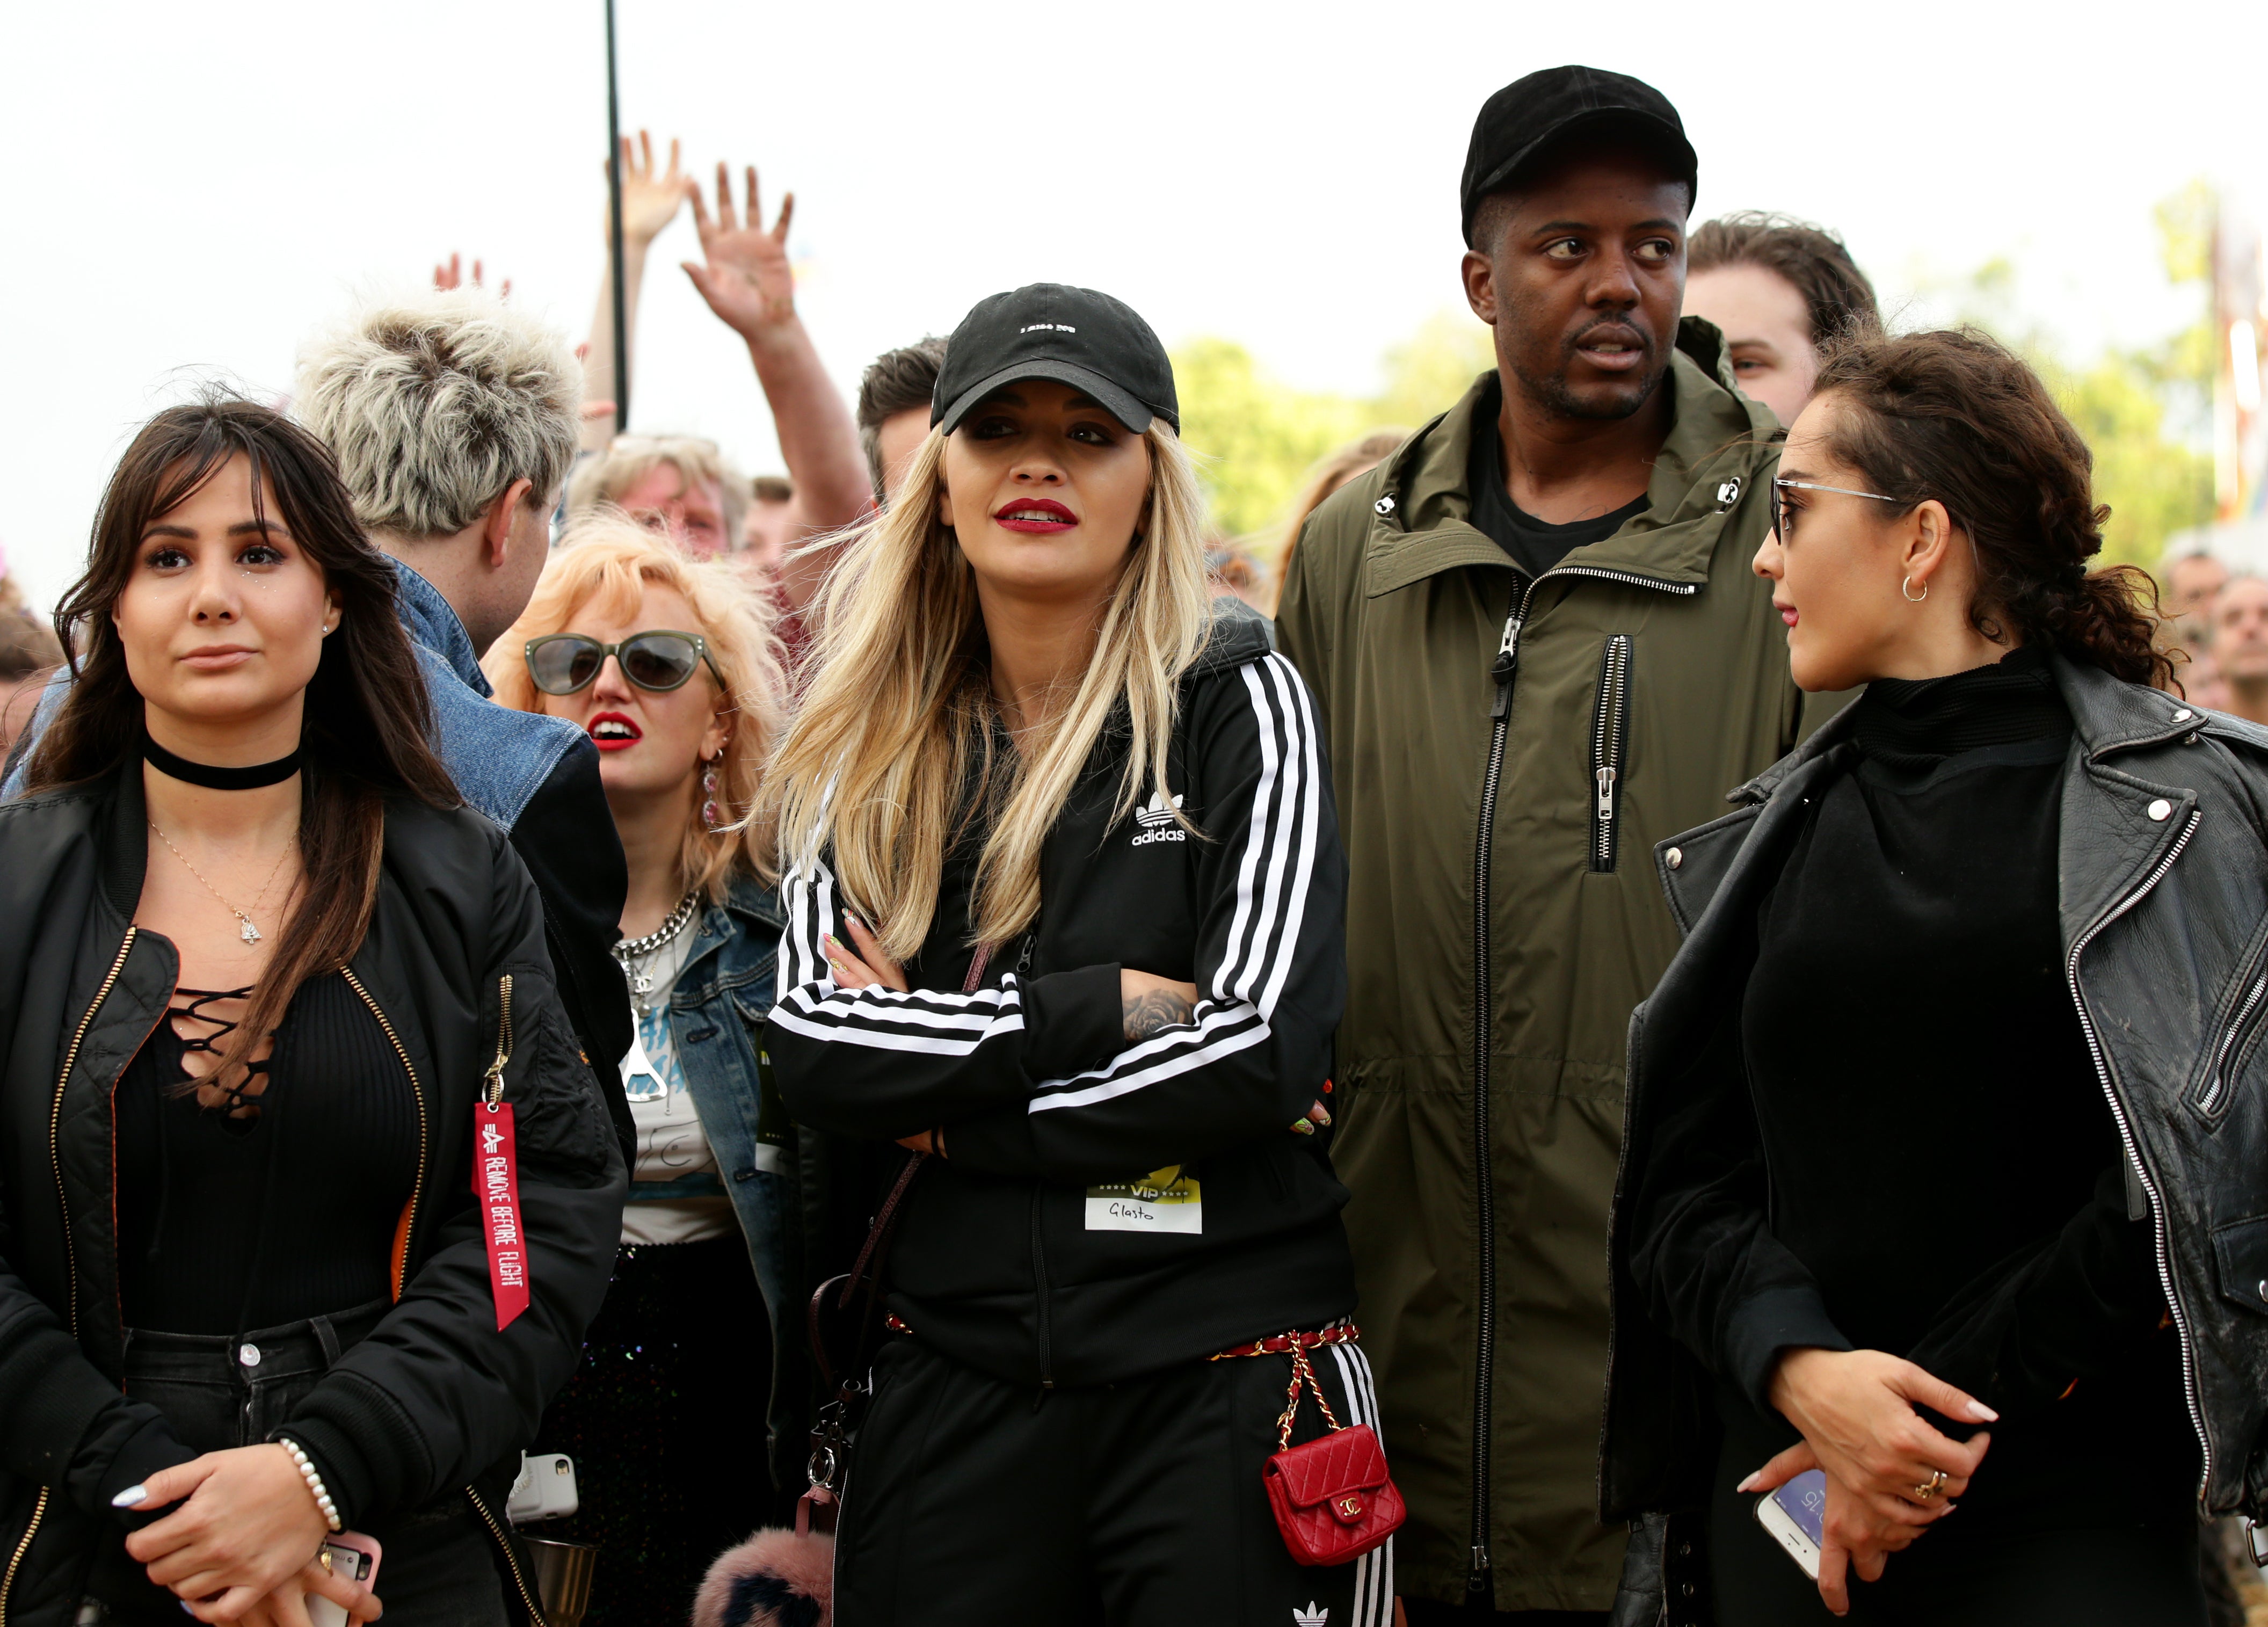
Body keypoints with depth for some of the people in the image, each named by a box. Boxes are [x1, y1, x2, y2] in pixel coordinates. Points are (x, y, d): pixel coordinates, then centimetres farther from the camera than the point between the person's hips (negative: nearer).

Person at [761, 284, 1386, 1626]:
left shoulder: (1235, 701, -2)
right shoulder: (878, 747, 8)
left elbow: (1264, 1049, -13)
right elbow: (810, 1045, -6)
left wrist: (948, 1112, -9)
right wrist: (1105, 1003, -13)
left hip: (1223, 1372, -3)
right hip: (956, 1380, 3)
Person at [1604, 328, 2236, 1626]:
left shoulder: (2182, 805, -3)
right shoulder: (1770, 836, 10)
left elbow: (2191, 1175, -10)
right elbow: (1689, 1174, 5)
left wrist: (1958, 1413, -13)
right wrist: (1798, 1367, -14)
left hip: (2069, 1513, -4)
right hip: (1790, 1481, 4)